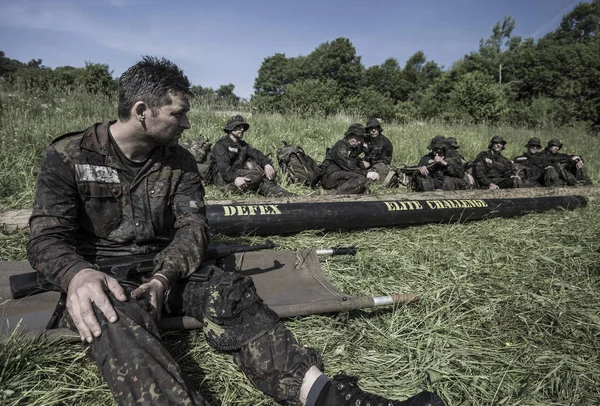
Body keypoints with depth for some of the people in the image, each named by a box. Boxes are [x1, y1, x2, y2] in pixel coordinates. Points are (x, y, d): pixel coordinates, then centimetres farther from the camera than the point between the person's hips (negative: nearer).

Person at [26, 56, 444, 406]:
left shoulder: (179, 162, 4)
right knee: (115, 315, -38)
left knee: (229, 290, -27)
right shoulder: (69, 156, -5)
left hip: (161, 266, 3)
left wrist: (165, 274, -27)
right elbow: (48, 236, -10)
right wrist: (78, 275, -34)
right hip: (101, 271, -2)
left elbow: (192, 226, -5)